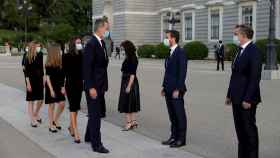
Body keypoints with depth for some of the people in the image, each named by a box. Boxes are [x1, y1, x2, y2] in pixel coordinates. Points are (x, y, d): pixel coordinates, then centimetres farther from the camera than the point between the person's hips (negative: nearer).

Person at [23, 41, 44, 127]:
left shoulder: (40, 55, 2)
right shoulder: (27, 57, -11)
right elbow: (26, 71, -13)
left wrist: (43, 79, 10)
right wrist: (28, 83, -17)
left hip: (39, 79, 5)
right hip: (31, 79, -5)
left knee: (40, 100, 10)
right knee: (31, 101, 3)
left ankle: (35, 115, 34)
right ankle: (32, 120, 10)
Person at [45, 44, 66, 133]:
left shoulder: (60, 63, 1)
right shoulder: (49, 64, -12)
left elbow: (63, 76, 6)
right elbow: (48, 77, -12)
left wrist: (63, 87, 0)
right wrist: (51, 90, -17)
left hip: (59, 87, 5)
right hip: (51, 87, -5)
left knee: (62, 104, 2)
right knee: (52, 105, 4)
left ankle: (55, 121, 24)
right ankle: (51, 125, 15)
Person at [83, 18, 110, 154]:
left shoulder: (102, 43, 11)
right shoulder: (91, 44, -17)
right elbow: (87, 68, -20)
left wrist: (104, 84, 12)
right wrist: (91, 87, -22)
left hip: (100, 85, 9)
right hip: (93, 86, -9)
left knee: (97, 113, 19)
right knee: (95, 115, -2)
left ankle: (89, 136, 35)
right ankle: (96, 144, 6)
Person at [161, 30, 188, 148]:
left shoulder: (180, 52, -12)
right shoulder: (170, 53, 15)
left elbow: (182, 72, -17)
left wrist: (177, 89, -19)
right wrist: (164, 86, 14)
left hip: (176, 90, -8)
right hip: (169, 90, 8)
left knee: (179, 114, 1)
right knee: (172, 115, 13)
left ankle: (181, 139, 10)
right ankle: (174, 136, 23)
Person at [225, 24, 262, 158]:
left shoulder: (254, 52, -14)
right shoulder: (241, 51, 14)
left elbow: (255, 78, -19)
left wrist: (248, 99, -21)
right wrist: (229, 95, 14)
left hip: (247, 99, -8)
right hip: (237, 98, 9)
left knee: (249, 129, 1)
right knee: (240, 129, 13)